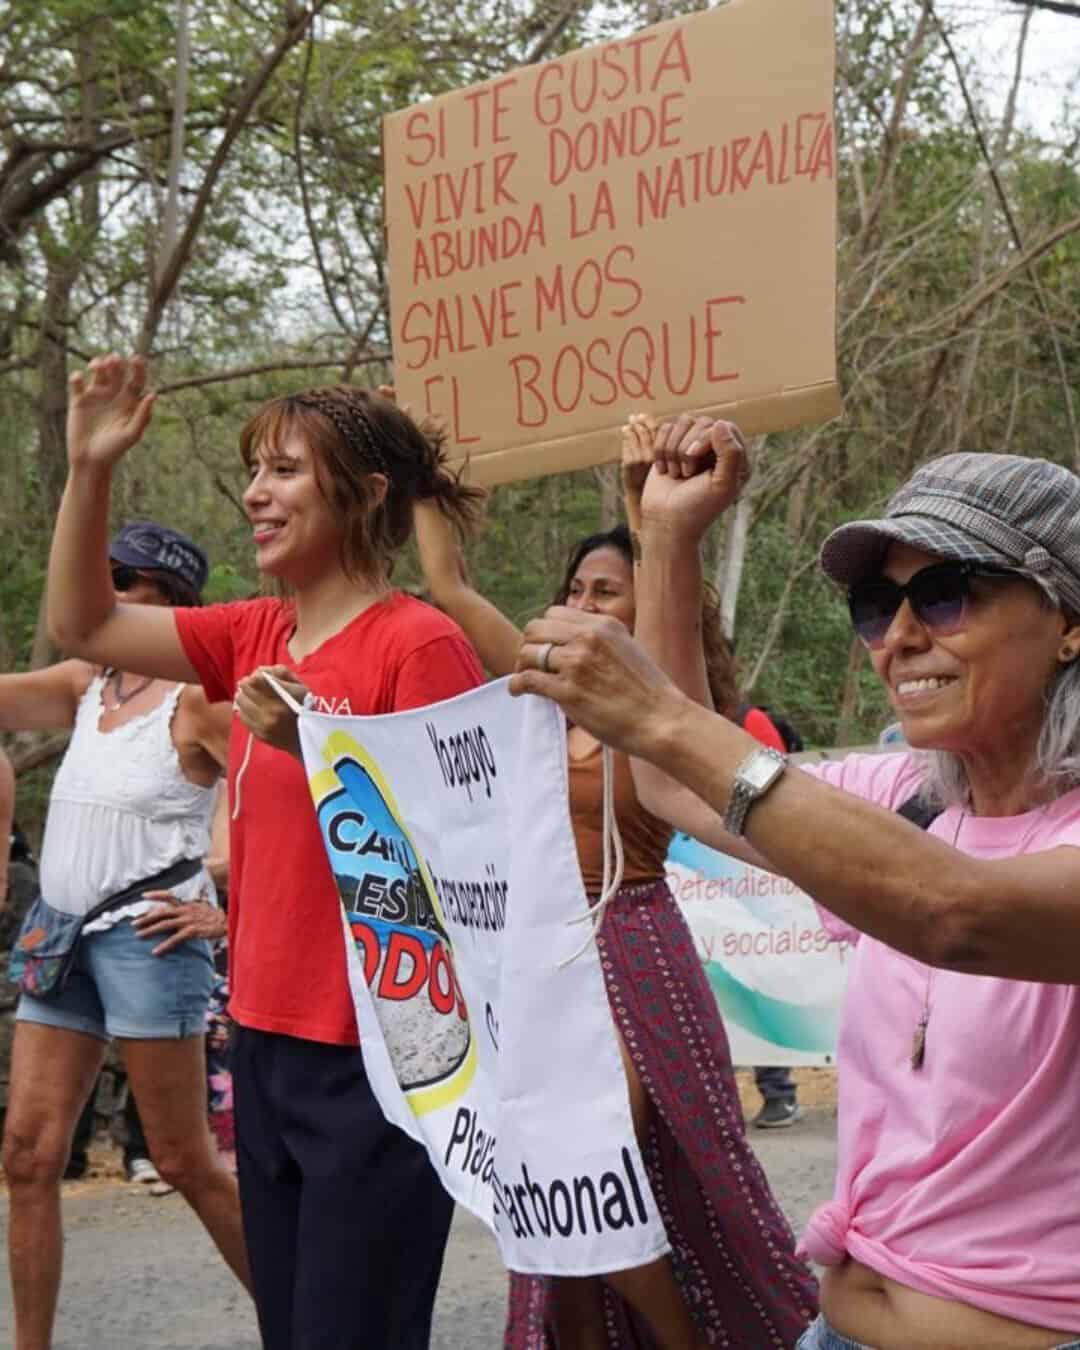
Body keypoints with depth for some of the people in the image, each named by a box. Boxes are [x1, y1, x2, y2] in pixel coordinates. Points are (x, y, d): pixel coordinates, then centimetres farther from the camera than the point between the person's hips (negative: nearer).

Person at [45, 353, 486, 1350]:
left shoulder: (420, 644, -13)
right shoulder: (256, 637, 8)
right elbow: (82, 624, 13)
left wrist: (321, 747, -26)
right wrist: (90, 469, 2)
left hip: (376, 1060, -7)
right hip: (269, 1043, 7)